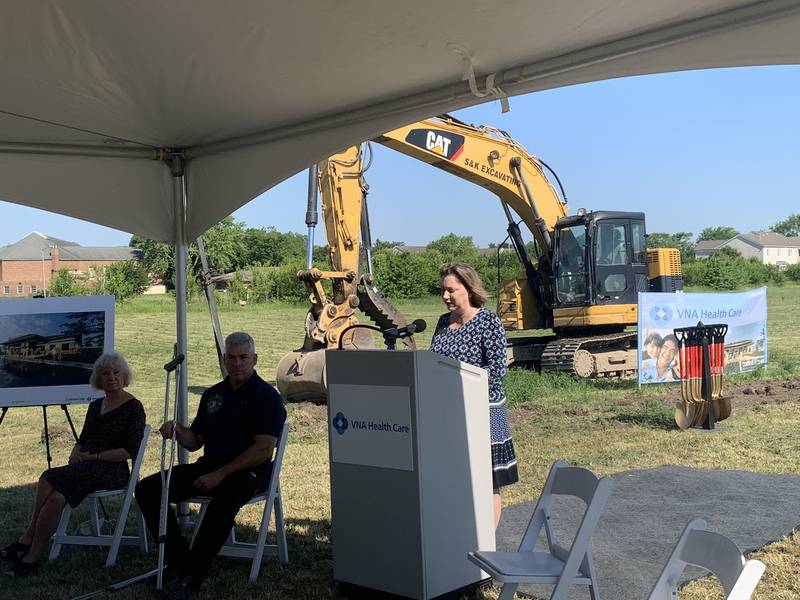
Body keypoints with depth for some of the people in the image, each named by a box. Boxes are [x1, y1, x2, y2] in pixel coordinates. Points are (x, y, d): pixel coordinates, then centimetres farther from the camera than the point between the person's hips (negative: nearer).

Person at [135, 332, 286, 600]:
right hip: (208, 467, 7)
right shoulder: (212, 395, 16)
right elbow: (194, 442, 19)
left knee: (225, 500, -41)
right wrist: (177, 431, -5)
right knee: (147, 489, -10)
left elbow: (263, 450, -15)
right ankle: (180, 562, -11)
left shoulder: (267, 396, -5)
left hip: (248, 472, -7)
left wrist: (220, 474, -18)